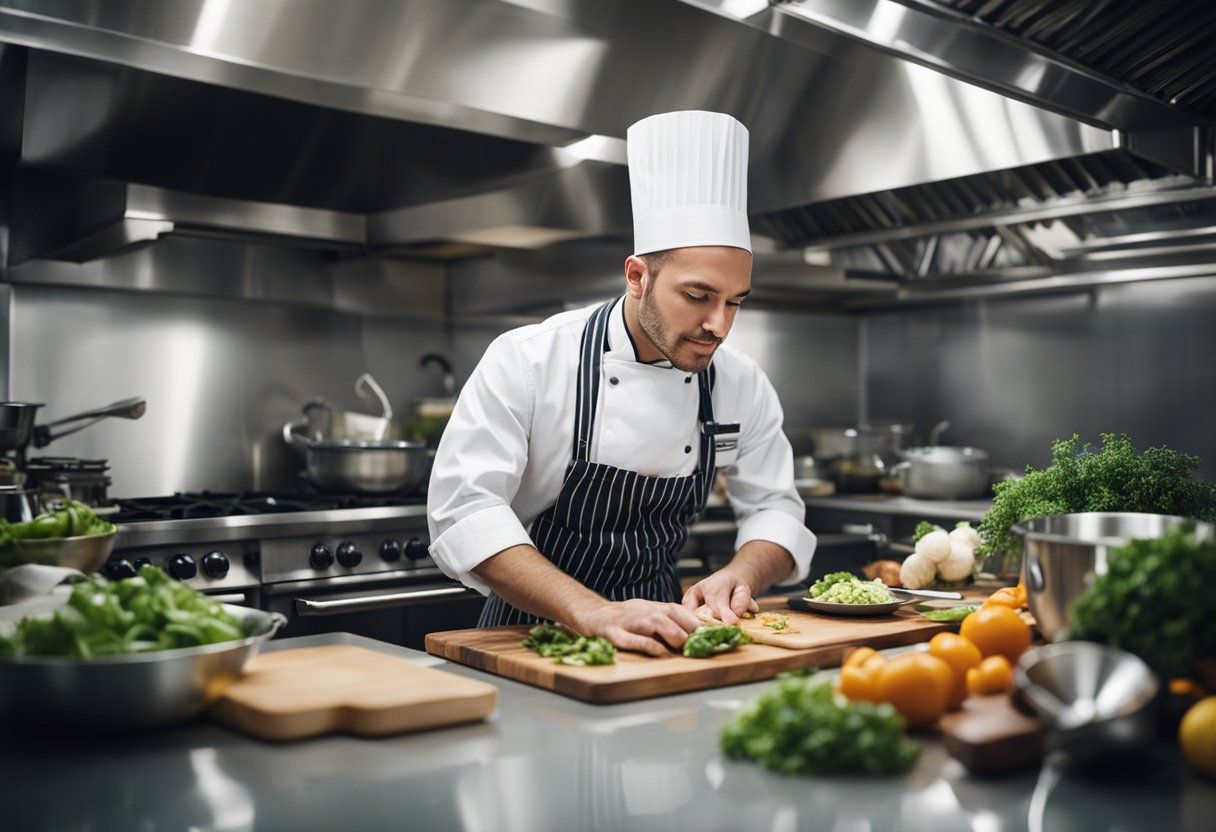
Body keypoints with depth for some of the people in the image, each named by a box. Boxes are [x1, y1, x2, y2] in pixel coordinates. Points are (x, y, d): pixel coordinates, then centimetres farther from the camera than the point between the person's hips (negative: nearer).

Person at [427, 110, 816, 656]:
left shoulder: (741, 384, -1)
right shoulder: (526, 361, -14)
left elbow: (774, 509, 7)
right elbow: (464, 509, -21)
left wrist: (739, 576, -16)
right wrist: (595, 614, -33)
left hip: (654, 632, 4)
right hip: (531, 630, -3)